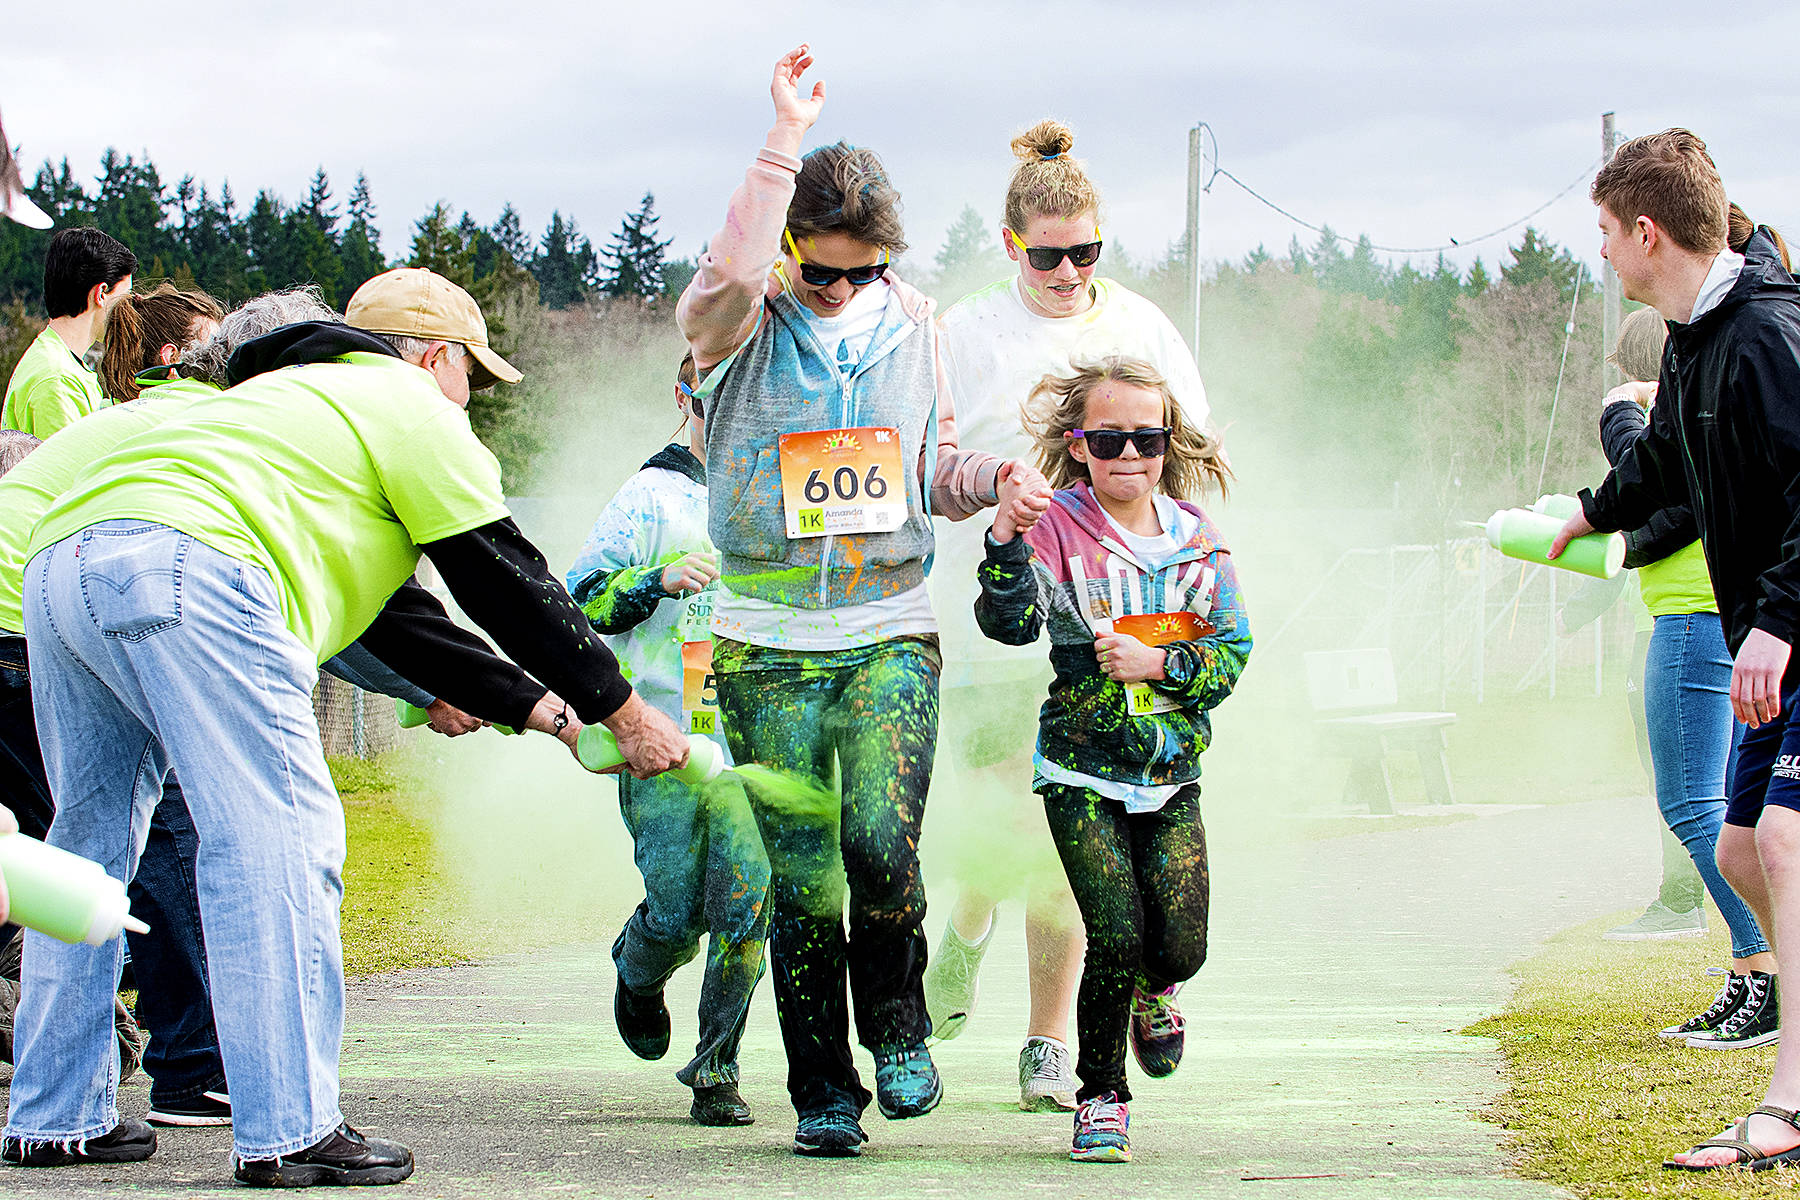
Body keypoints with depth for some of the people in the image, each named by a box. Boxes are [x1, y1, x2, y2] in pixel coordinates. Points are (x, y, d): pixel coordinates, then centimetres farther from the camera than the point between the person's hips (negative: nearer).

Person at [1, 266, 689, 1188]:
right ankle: (288, 1133, -13)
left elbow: (401, 619, 44)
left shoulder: (296, 399, 41)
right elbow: (505, 580, 12)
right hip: (183, 565, -10)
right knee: (276, 837, -9)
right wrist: (622, 712, 21)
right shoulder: (410, 406, 14)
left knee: (92, 842, 18)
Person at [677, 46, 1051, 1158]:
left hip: (891, 634, 1)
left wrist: (995, 480, -4)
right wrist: (786, 139, -25)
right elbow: (726, 282, -29)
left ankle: (897, 1025, 9)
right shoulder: (745, 325, -3)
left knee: (882, 844, -17)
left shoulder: (911, 322, 9)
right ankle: (823, 1091, 13)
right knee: (801, 878, -1)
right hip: (770, 647, -1)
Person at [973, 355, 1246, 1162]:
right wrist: (1007, 538, -37)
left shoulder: (1195, 535, 4)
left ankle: (1153, 991, 36)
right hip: (1083, 772, -3)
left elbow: (1230, 654, 2)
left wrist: (1157, 662, -15)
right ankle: (1101, 1097, 7)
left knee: (1181, 945, -3)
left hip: (1171, 771, 3)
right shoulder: (1057, 527, -7)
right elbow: (1011, 624, -22)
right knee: (1116, 936, -13)